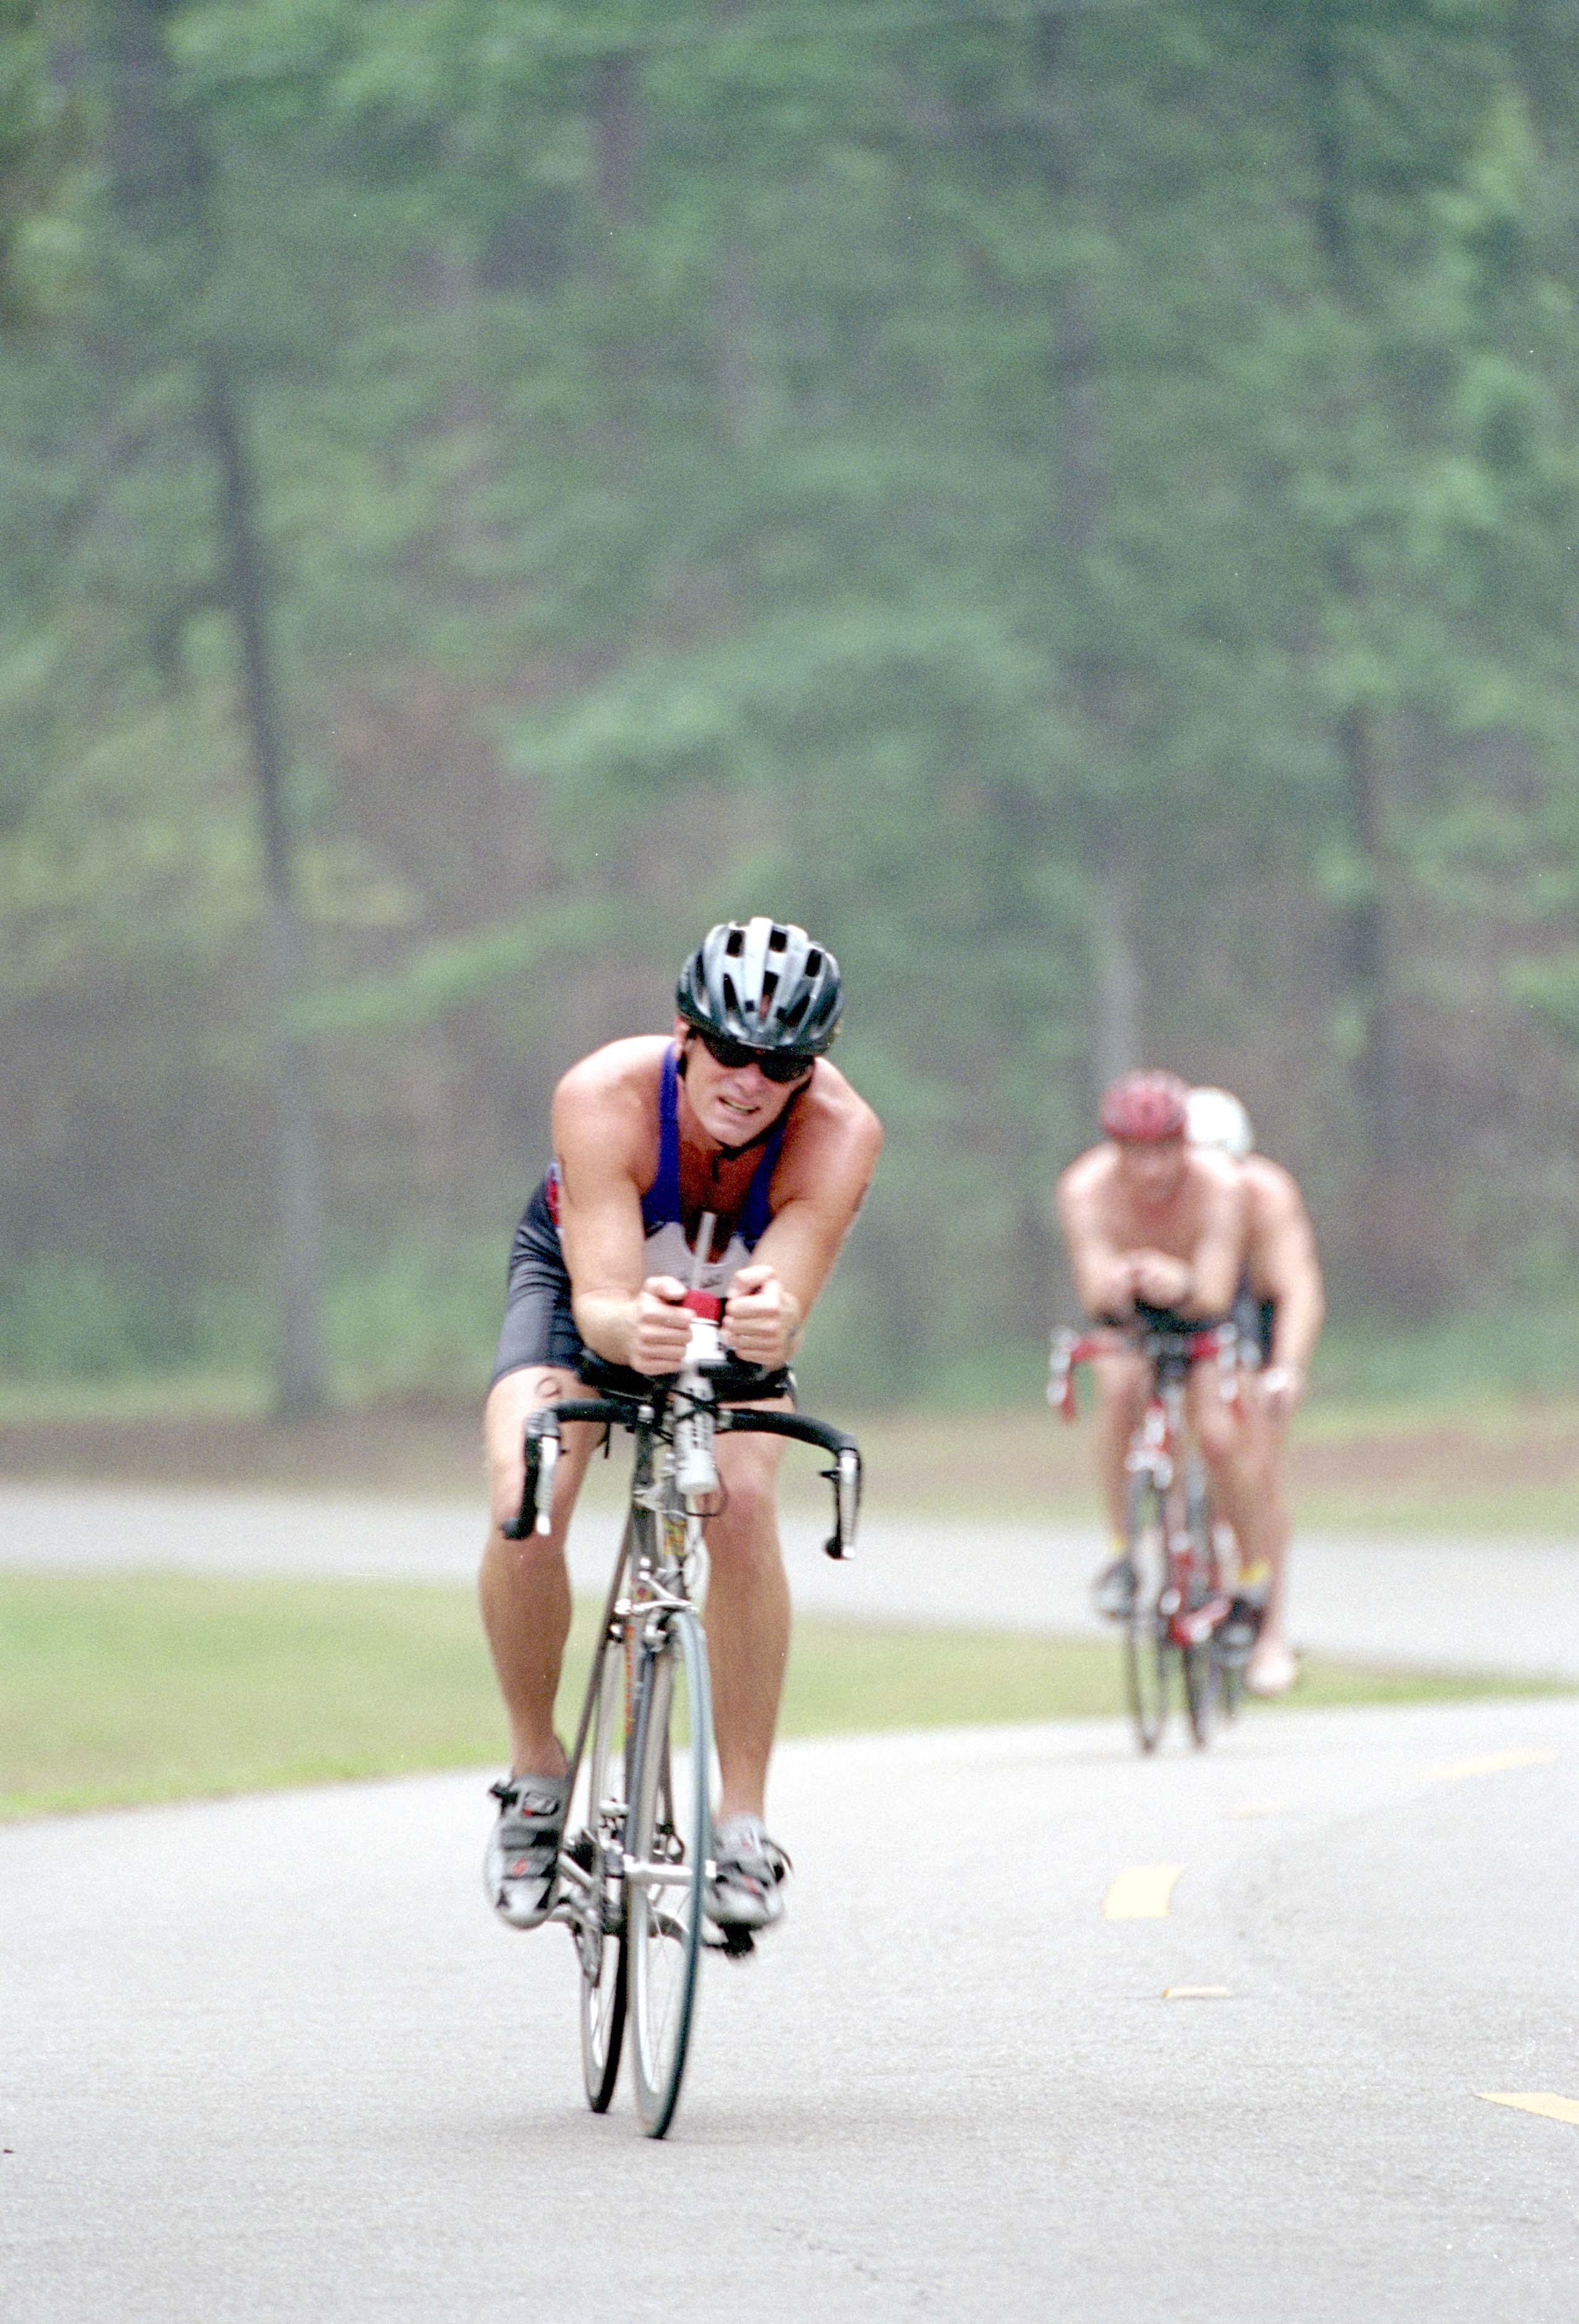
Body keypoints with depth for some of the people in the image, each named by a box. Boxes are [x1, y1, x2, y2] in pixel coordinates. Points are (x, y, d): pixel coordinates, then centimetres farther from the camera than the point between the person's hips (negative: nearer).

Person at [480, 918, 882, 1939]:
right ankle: (536, 1775, -3)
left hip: (734, 1297, 1)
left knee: (745, 1506, -26)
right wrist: (631, 1327, -67)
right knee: (525, 1507, -26)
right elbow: (599, 1299, -44)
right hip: (582, 1274, -1)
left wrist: (766, 1321, -68)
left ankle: (744, 1825, -16)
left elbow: (786, 1297, -44)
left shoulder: (839, 1133, -34)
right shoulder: (605, 1098, -37)